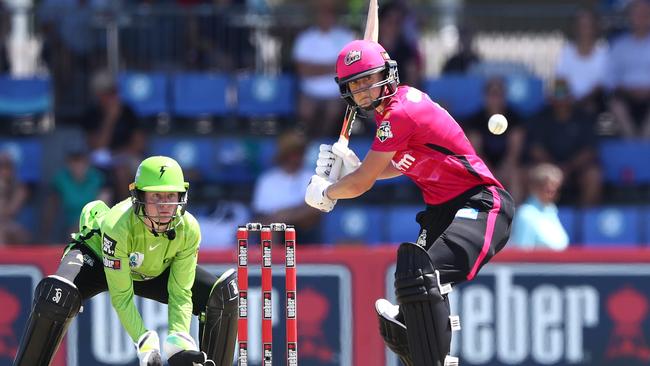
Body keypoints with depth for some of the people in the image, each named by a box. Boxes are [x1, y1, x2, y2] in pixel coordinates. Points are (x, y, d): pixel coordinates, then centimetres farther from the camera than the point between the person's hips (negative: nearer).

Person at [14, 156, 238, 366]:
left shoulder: (188, 230, -29)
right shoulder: (118, 226, -40)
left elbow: (180, 293, -22)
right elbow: (121, 296, -33)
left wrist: (178, 344, -37)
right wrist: (145, 346, -41)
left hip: (156, 270, 4)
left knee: (223, 295, -12)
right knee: (58, 295, -36)